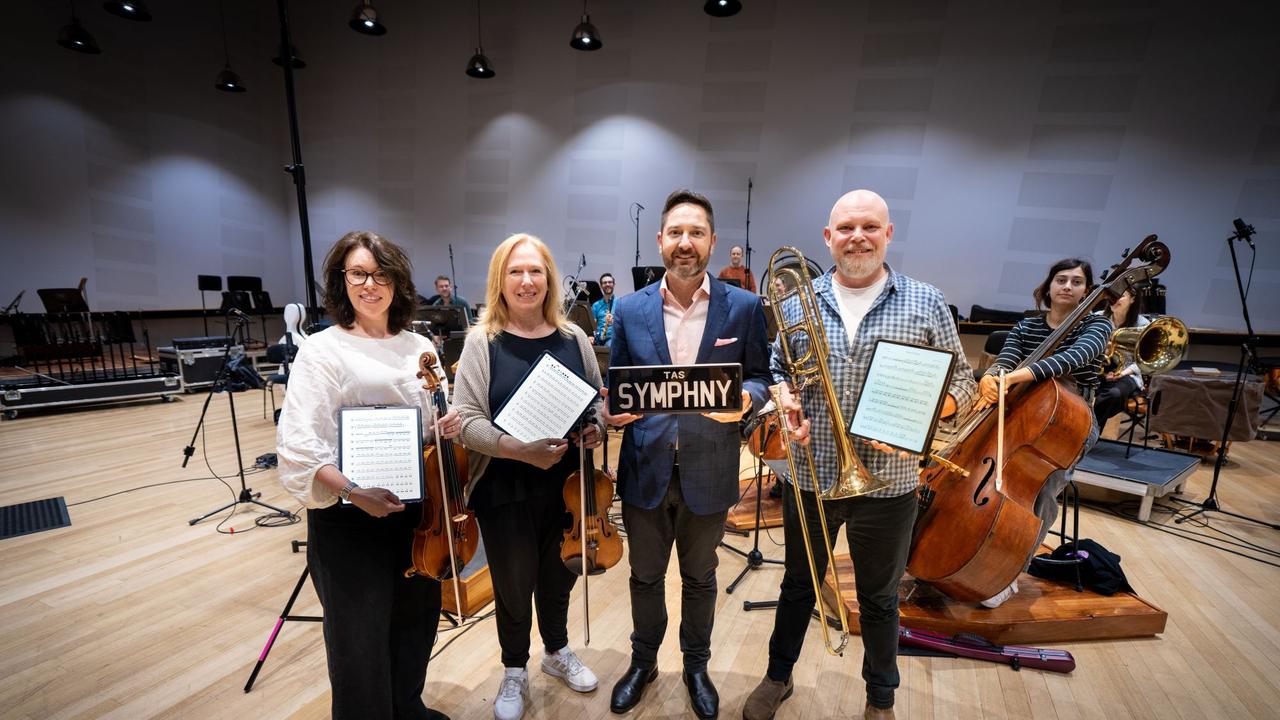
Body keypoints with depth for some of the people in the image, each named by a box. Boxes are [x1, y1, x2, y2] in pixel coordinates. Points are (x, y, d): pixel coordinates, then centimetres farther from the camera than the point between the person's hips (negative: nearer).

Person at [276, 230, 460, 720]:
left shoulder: (420, 347, 4)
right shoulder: (322, 350, -9)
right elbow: (298, 444, -15)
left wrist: (445, 429, -8)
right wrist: (351, 491, -28)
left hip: (417, 507, 5)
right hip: (349, 519, -5)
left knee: (417, 618, 21)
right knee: (360, 639, 12)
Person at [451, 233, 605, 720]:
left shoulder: (573, 338, 0)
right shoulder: (482, 341, -9)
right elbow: (468, 421, -14)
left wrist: (595, 428, -14)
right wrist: (519, 449, -28)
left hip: (567, 484, 3)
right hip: (506, 490, -2)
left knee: (558, 576, 21)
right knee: (513, 587, 15)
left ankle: (557, 652, 50)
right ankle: (514, 672, 44)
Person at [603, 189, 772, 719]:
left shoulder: (744, 307, -4)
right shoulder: (629, 309, -1)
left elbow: (760, 377, 1)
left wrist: (747, 397, -21)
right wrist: (614, 411, -17)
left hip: (709, 472, 0)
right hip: (645, 469, 1)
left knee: (699, 578, 22)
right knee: (645, 577, 22)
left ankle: (696, 666, 50)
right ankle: (643, 662, 50)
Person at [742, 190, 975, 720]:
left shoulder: (926, 304, -2)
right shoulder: (797, 303, 0)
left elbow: (961, 384, 1)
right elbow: (775, 371, 8)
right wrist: (785, 402, -13)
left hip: (888, 482, 0)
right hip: (810, 477, 1)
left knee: (879, 598, 21)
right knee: (797, 586, 20)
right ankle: (778, 676, 44)